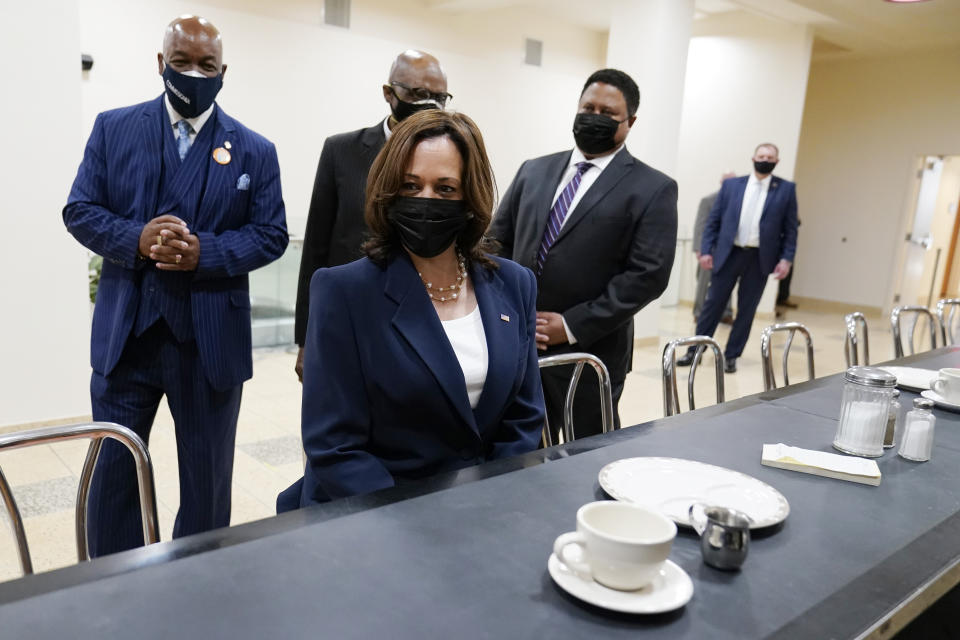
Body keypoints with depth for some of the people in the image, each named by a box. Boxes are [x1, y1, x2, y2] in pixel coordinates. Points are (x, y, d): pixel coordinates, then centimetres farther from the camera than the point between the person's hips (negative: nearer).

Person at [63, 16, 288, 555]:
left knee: (208, 473, 13)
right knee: (112, 470, 11)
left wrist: (203, 252, -18)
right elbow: (80, 211, 4)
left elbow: (271, 235, -1)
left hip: (211, 339, -1)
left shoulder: (254, 150, 2)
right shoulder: (113, 128, 6)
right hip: (124, 333, 1)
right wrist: (135, 239, -17)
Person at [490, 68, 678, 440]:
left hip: (590, 353, -3)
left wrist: (572, 326, -14)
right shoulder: (533, 171, 12)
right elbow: (497, 244, 11)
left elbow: (648, 274, -10)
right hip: (514, 345, 4)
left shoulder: (653, 189, -1)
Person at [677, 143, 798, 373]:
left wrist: (786, 258, -6)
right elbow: (713, 220, 5)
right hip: (728, 254, 1)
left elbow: (790, 228, 3)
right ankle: (694, 350, 15)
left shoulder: (786, 189, 3)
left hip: (759, 258, 0)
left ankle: (731, 356, 17)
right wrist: (706, 250, -2)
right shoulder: (731, 185, 5)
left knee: (746, 310, 6)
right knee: (713, 303, 5)